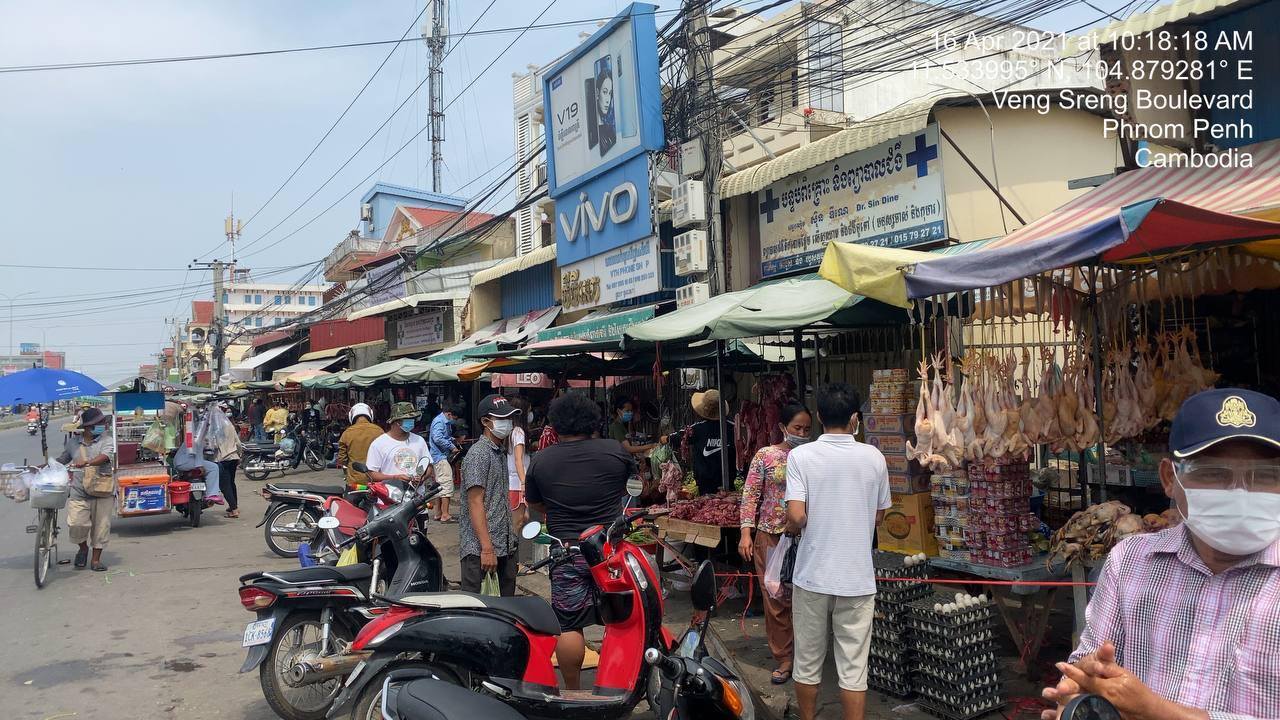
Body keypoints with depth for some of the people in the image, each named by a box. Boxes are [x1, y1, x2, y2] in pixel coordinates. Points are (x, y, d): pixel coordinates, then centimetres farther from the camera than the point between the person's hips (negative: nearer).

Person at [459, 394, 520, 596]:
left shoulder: (501, 451, 17)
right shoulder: (478, 454, -11)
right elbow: (475, 503, -17)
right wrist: (487, 548, -22)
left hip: (505, 545, 9)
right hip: (480, 548, -9)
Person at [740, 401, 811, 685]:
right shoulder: (766, 455, -1)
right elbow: (751, 495, -2)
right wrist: (746, 533, -9)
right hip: (772, 536, -1)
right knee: (777, 599, 3)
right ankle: (783, 659, 16)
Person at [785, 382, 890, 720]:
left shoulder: (801, 456, -10)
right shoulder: (873, 457, -2)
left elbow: (796, 518, -17)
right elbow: (879, 515, 8)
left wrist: (793, 527, 5)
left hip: (812, 575, -1)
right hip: (857, 577, 1)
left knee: (807, 662, 15)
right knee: (854, 667, 7)